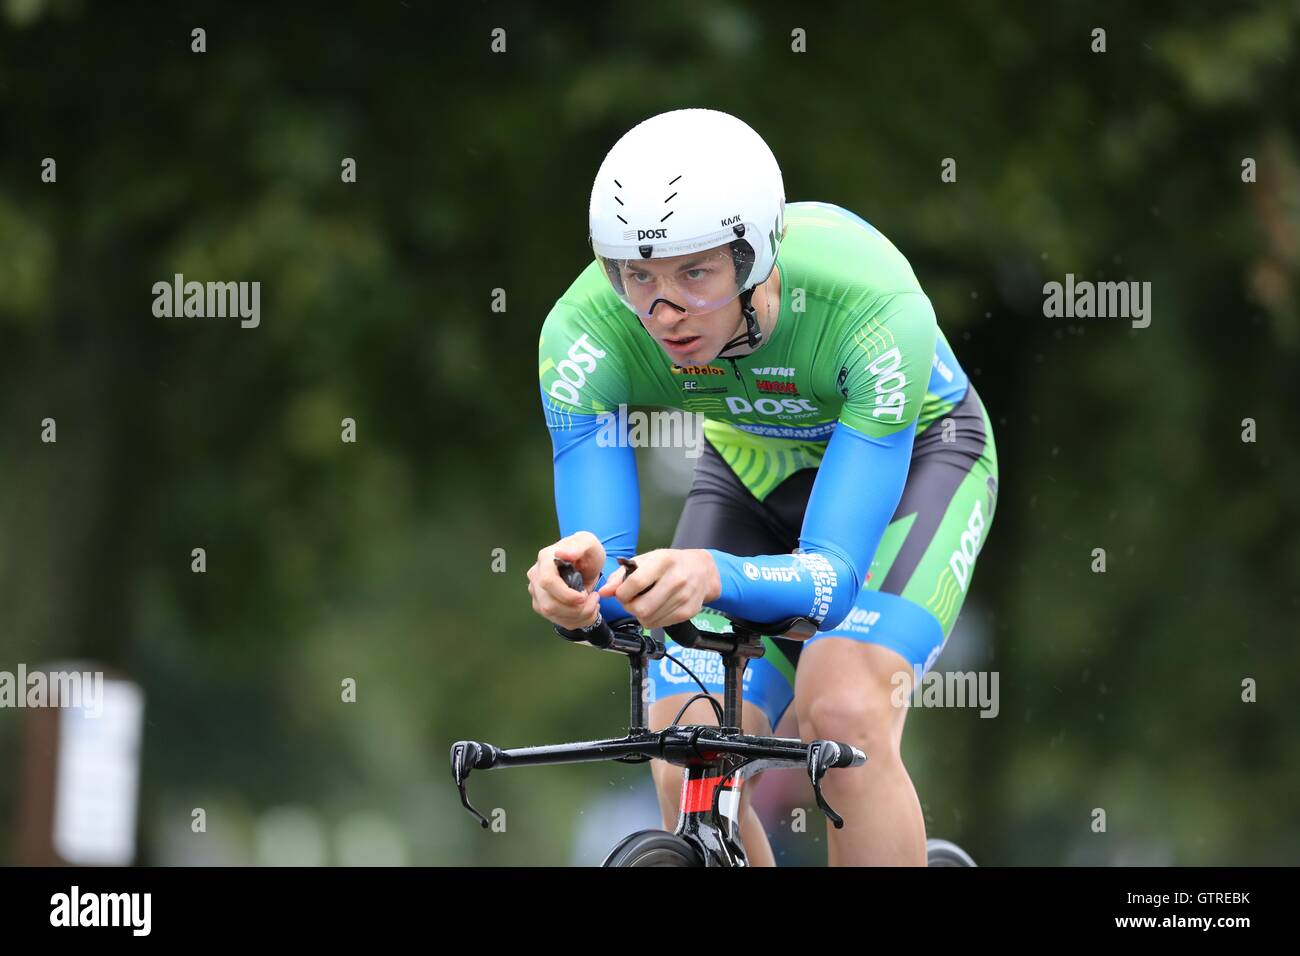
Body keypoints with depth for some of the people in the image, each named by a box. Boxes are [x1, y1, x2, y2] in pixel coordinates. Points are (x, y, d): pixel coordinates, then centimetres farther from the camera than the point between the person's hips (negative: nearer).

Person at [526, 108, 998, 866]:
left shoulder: (876, 309, -39)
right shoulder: (585, 332, -31)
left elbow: (832, 573, -41)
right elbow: (608, 579, -29)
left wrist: (714, 576, -62)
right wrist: (578, 585, -54)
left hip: (913, 455, -3)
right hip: (754, 471, 3)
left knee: (843, 716, -29)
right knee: (687, 774, -14)